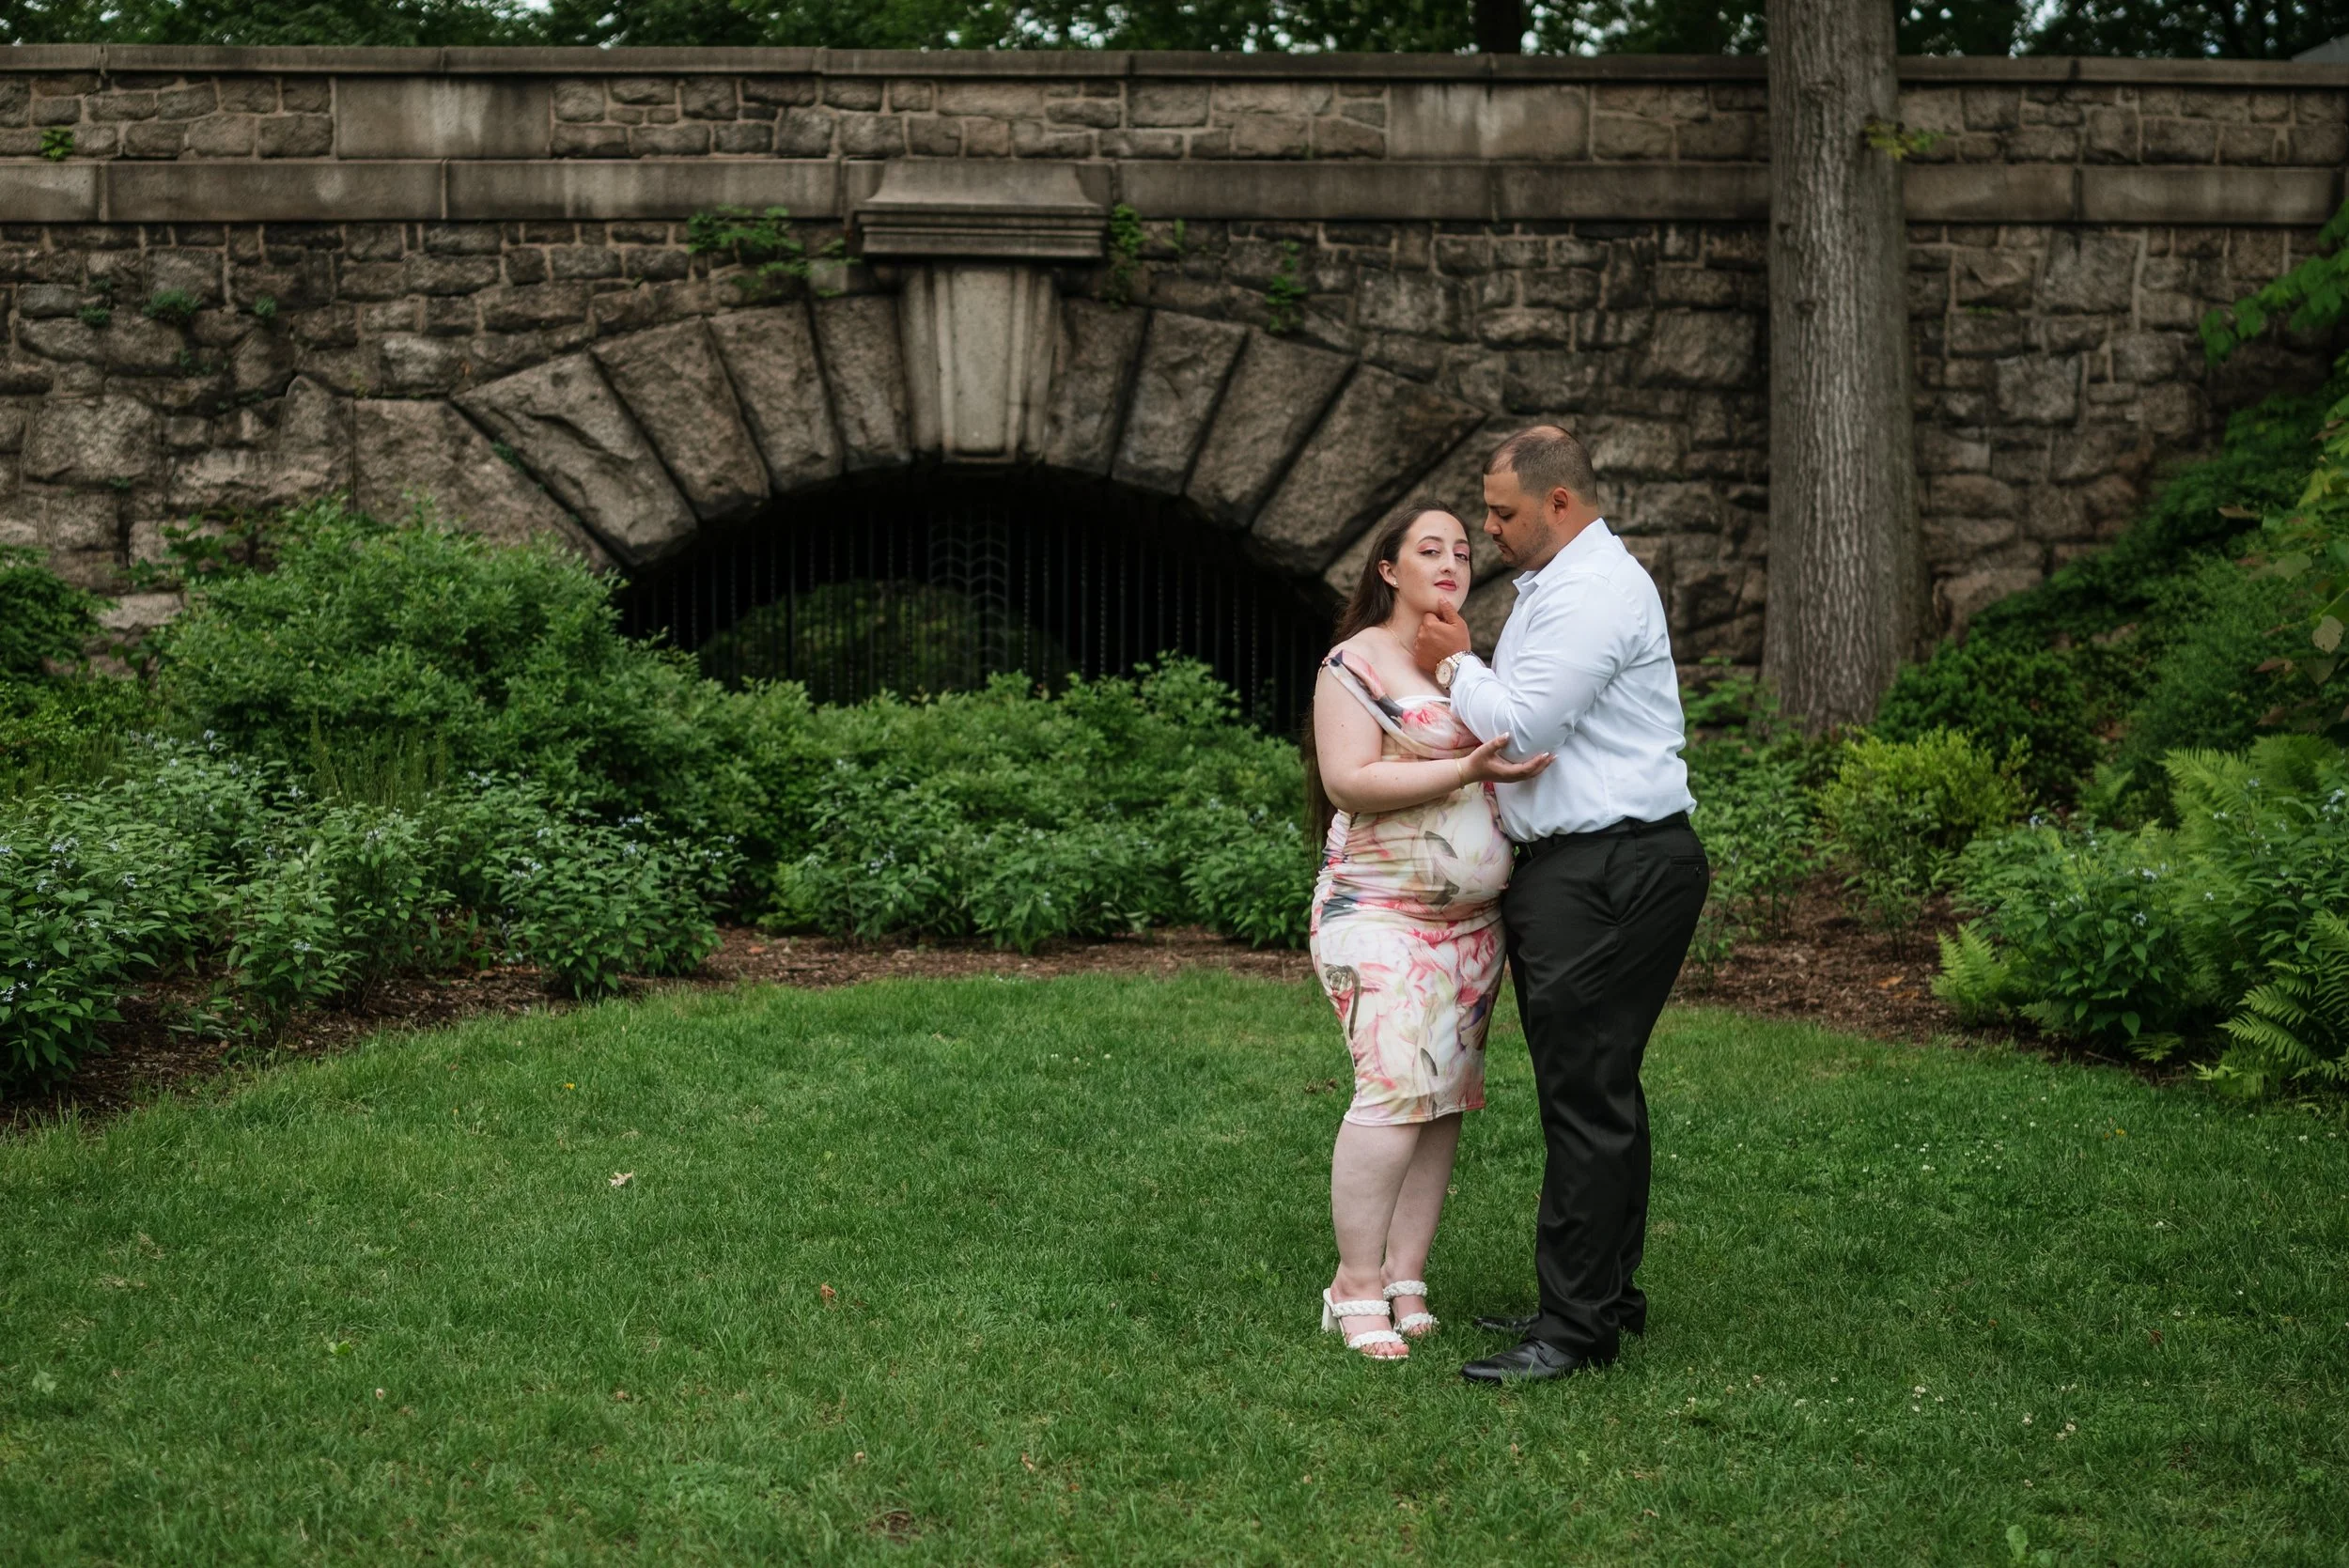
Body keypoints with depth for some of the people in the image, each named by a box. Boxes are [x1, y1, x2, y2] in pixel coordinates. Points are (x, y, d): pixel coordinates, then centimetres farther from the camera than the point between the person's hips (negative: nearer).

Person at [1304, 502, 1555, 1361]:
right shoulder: (1357, 663, -4)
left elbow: (1513, 757, 28)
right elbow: (1348, 781, -15)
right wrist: (1467, 770, -22)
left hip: (1474, 920, 7)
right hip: (1382, 913, -7)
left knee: (1447, 1099, 5)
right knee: (1398, 1092, -15)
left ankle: (1406, 1281, 11)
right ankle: (1356, 1287, -6)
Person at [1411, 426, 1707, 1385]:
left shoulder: (1596, 591, -14)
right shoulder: (1555, 586, 21)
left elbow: (1520, 723, -17)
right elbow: (1519, 720, 22)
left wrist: (1454, 665, -1)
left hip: (1611, 873, -11)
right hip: (1567, 867, 11)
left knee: (1586, 1097, -8)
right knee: (1595, 1090, 15)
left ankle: (1576, 1326, -4)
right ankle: (1609, 1295, 24)